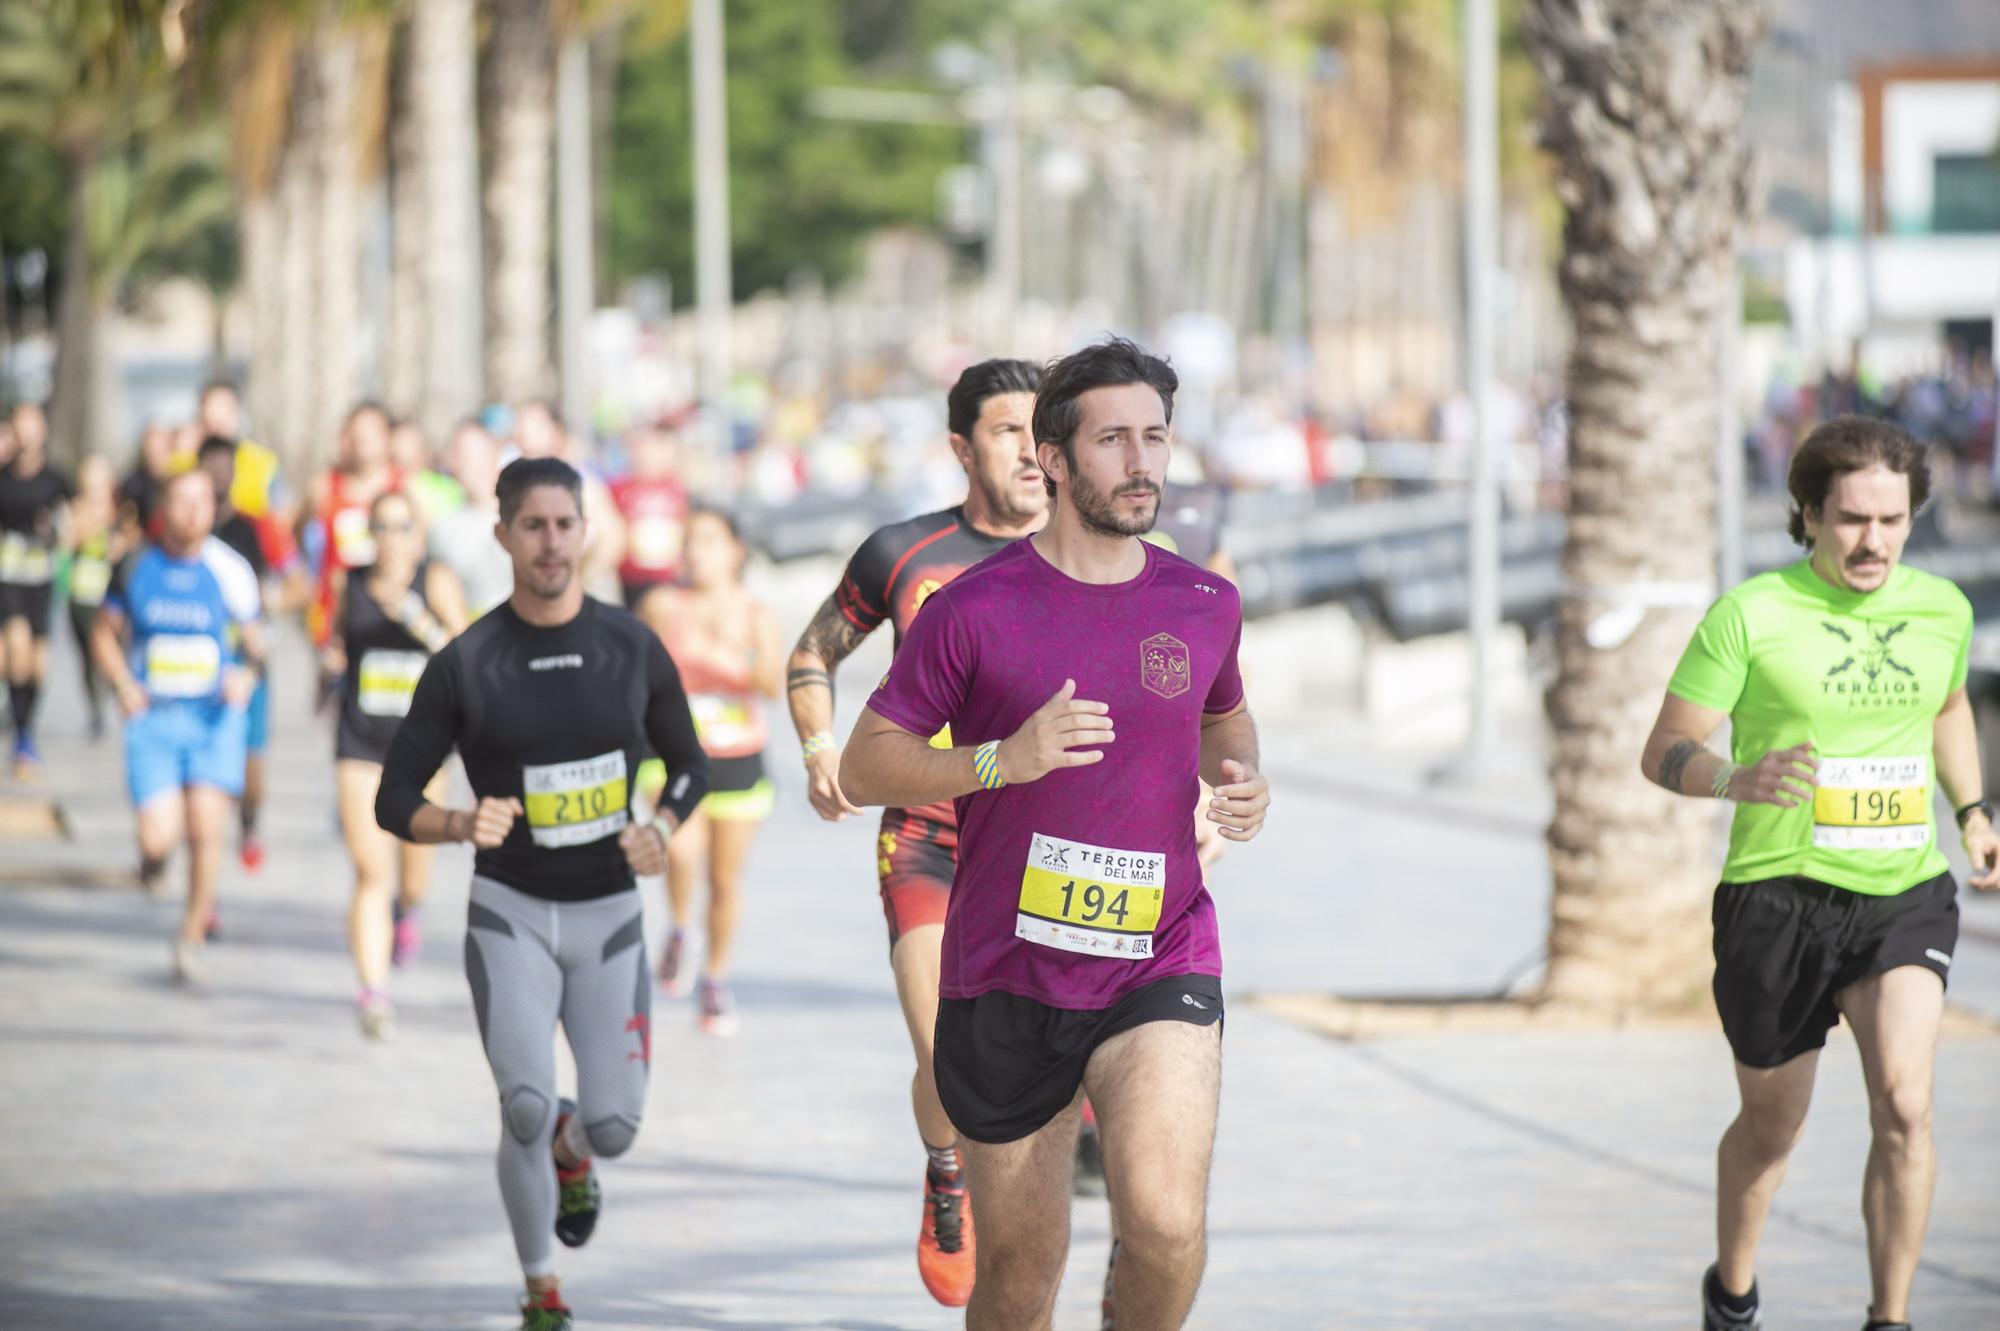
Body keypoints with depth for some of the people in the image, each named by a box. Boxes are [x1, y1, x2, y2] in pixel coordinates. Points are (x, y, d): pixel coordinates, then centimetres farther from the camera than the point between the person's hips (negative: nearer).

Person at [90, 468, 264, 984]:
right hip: (152, 716, 0)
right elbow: (104, 633, 12)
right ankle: (153, 850, 30)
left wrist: (247, 673, -12)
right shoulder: (136, 568, 0)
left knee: (205, 829, -10)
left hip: (214, 715, 0)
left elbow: (252, 637, 9)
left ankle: (192, 939, 7)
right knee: (160, 838, -10)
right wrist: (123, 684, -4)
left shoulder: (228, 570, -2)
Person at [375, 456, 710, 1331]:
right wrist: (463, 824, -23)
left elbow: (689, 765, 12)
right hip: (511, 913, -2)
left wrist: (662, 828, -9)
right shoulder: (464, 665, -6)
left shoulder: (634, 649, -1)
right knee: (527, 1107, -19)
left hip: (609, 913, 2)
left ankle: (572, 1156, 35)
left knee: (612, 1126, -5)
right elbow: (394, 802, -3)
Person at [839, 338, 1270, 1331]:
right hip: (1004, 978, -1)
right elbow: (862, 768, -2)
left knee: (1165, 1224, -24)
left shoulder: (1204, 605, 5)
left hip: (1161, 963, 1)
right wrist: (1003, 759, -18)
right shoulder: (975, 610, -5)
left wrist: (1241, 777, 4)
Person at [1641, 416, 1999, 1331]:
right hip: (1780, 898, -2)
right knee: (1772, 1125, 12)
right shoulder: (1749, 614, -10)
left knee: (1903, 1102, -20)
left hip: (1907, 896, 2)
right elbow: (1662, 753, -8)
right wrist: (1739, 779, -29)